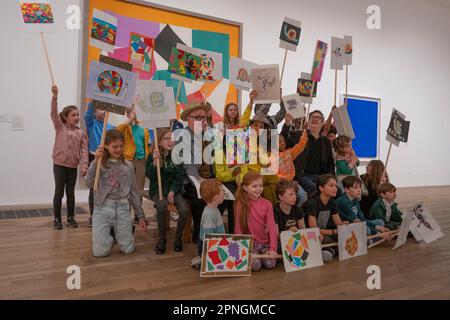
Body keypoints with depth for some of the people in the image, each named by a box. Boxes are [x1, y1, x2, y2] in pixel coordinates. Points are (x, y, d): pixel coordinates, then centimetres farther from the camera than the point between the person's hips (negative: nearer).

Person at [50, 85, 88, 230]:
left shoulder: (81, 133, 6)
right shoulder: (60, 127, 1)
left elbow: (84, 150, 2)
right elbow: (54, 113, -13)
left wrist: (84, 165, -10)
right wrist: (55, 95, -25)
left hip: (73, 166, 3)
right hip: (59, 164, -2)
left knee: (71, 192, 10)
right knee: (59, 192, 2)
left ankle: (71, 218, 20)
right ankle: (57, 219, 14)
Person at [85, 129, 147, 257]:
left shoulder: (128, 165, 7)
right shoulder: (99, 164, 1)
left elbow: (134, 191, 10)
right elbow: (89, 184, -16)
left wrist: (141, 215, 10)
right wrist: (95, 161, -24)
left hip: (122, 208, 2)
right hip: (102, 208, -1)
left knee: (128, 249, 2)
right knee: (100, 251, -4)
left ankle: (122, 231, 34)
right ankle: (108, 235, 29)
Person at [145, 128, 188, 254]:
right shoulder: (153, 156, -1)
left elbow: (179, 176, 2)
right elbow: (149, 175, -11)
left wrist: (172, 192, -10)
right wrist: (154, 162, -27)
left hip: (174, 189, 2)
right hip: (157, 190, -2)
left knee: (184, 209, -25)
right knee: (162, 206, -34)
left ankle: (178, 238, -1)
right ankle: (162, 239, -14)